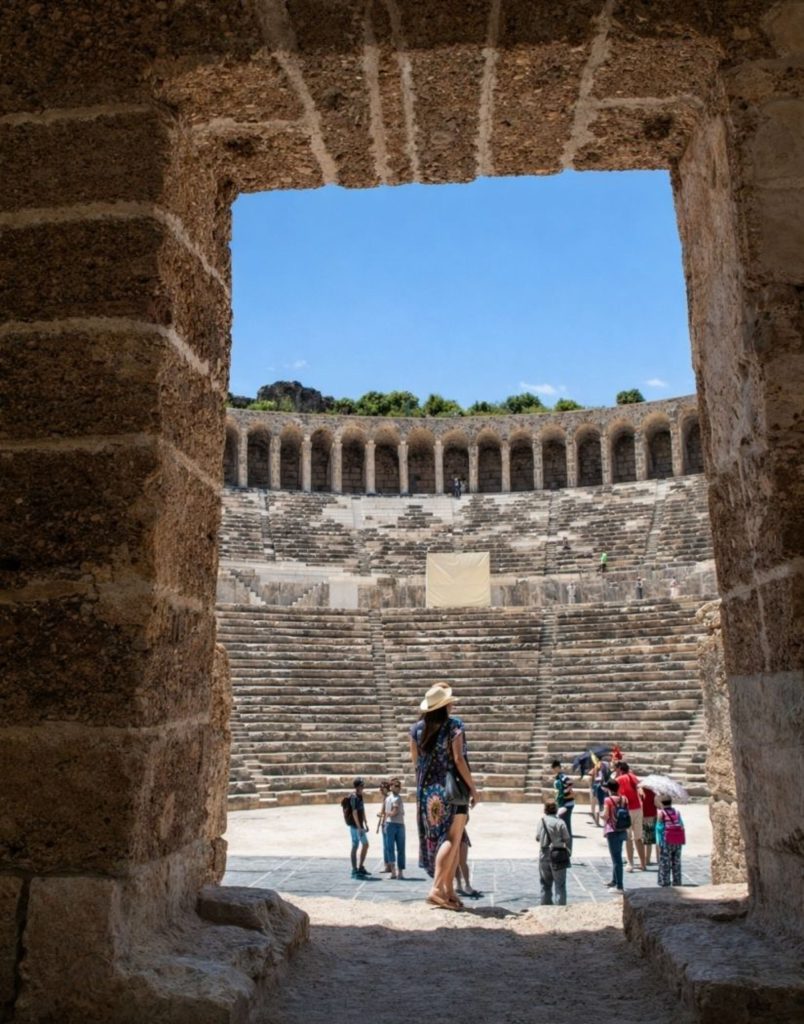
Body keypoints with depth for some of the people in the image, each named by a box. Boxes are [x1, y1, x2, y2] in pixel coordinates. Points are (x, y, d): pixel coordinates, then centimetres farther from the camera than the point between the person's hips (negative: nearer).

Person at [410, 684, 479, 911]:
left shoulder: (417, 728, 3)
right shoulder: (454, 725, -12)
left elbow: (414, 759, 8)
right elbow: (458, 759, -14)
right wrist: (473, 788, -9)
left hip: (427, 790, 6)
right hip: (452, 789, -6)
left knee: (437, 838, 13)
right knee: (452, 839, -3)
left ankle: (449, 890, 16)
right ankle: (437, 888, -13)